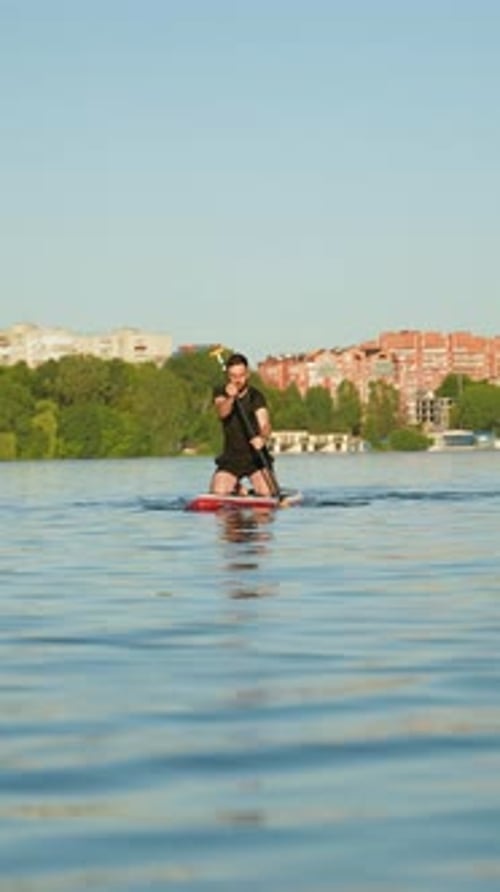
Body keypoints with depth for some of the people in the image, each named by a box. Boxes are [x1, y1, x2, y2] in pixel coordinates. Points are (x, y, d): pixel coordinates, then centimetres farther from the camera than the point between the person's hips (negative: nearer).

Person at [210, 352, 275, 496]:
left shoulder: (256, 397, -5)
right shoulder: (221, 393, 1)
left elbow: (264, 424, -18)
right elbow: (222, 413, -21)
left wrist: (262, 437, -42)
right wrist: (230, 398, -43)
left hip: (255, 455, -1)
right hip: (231, 457, 2)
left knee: (267, 494, -19)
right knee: (218, 493, -16)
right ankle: (237, 488, 18)